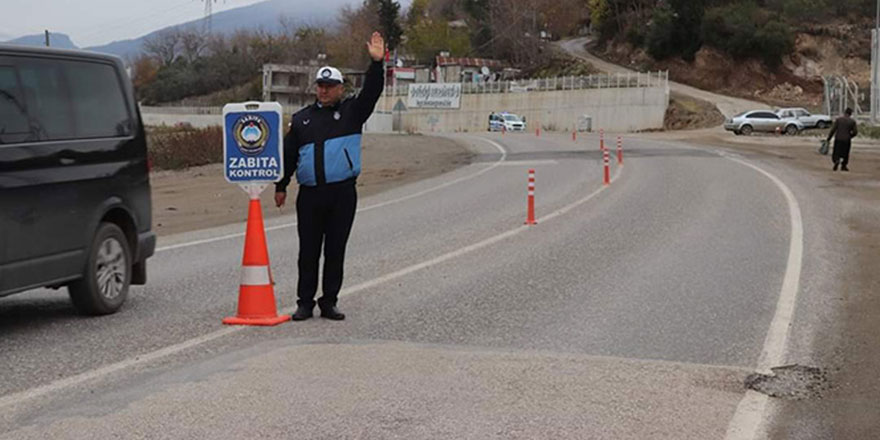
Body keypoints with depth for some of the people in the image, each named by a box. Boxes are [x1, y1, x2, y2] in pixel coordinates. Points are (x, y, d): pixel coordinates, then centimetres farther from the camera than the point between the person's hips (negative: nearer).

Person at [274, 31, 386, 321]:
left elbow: (371, 92, -8)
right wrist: (281, 186, 14)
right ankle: (305, 303, 12)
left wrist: (377, 63, -21)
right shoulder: (302, 118, 14)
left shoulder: (351, 112, 8)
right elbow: (288, 154, 16)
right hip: (310, 194, 1)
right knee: (308, 251, 4)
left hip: (342, 193, -1)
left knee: (335, 251, 5)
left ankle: (329, 303, 14)